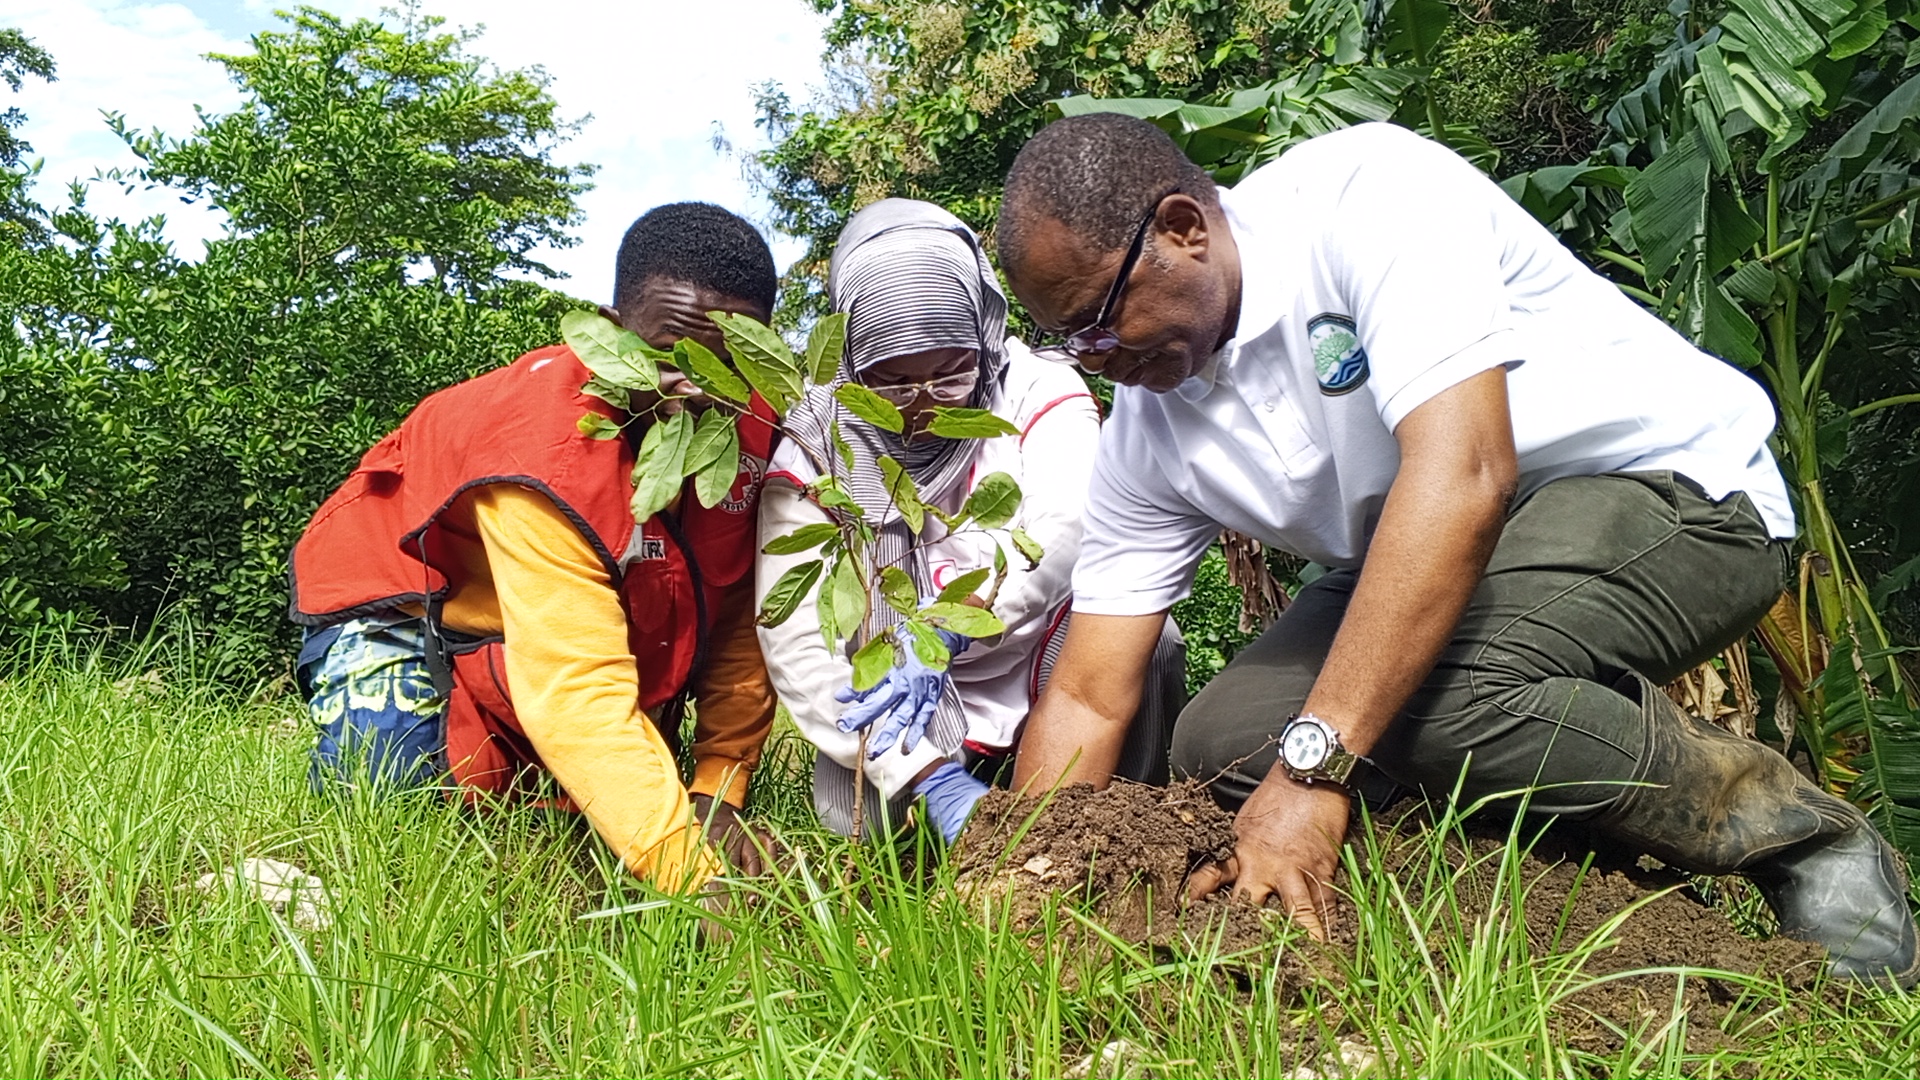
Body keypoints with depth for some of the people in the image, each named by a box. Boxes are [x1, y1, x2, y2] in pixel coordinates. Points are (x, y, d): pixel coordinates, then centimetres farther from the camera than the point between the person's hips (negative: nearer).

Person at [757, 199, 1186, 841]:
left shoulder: (1041, 397, -8)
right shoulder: (813, 446, -9)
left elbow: (1070, 531, -26)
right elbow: (796, 638, -17)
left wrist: (950, 628, -43)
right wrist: (929, 775, -27)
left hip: (1047, 689, 0)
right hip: (911, 723, 1)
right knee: (853, 816, -25)